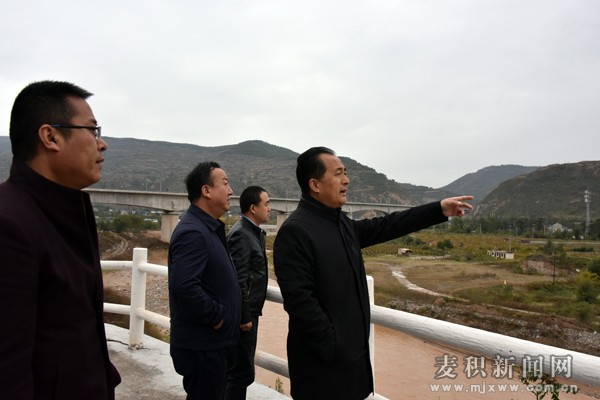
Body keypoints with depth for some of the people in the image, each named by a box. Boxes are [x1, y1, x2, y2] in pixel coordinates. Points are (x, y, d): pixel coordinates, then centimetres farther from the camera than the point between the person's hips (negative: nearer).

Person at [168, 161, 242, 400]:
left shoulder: (209, 228, 10)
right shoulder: (193, 232, -23)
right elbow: (183, 286, -34)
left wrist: (222, 314, 11)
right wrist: (216, 316, -22)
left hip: (212, 341, 10)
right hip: (202, 345, -10)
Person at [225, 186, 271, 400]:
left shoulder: (254, 232, 10)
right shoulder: (240, 234, -19)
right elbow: (237, 280, -22)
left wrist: (250, 313, 16)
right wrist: (244, 317, -18)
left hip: (249, 311, 10)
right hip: (244, 314, -9)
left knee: (239, 368, 20)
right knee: (242, 372, 1)